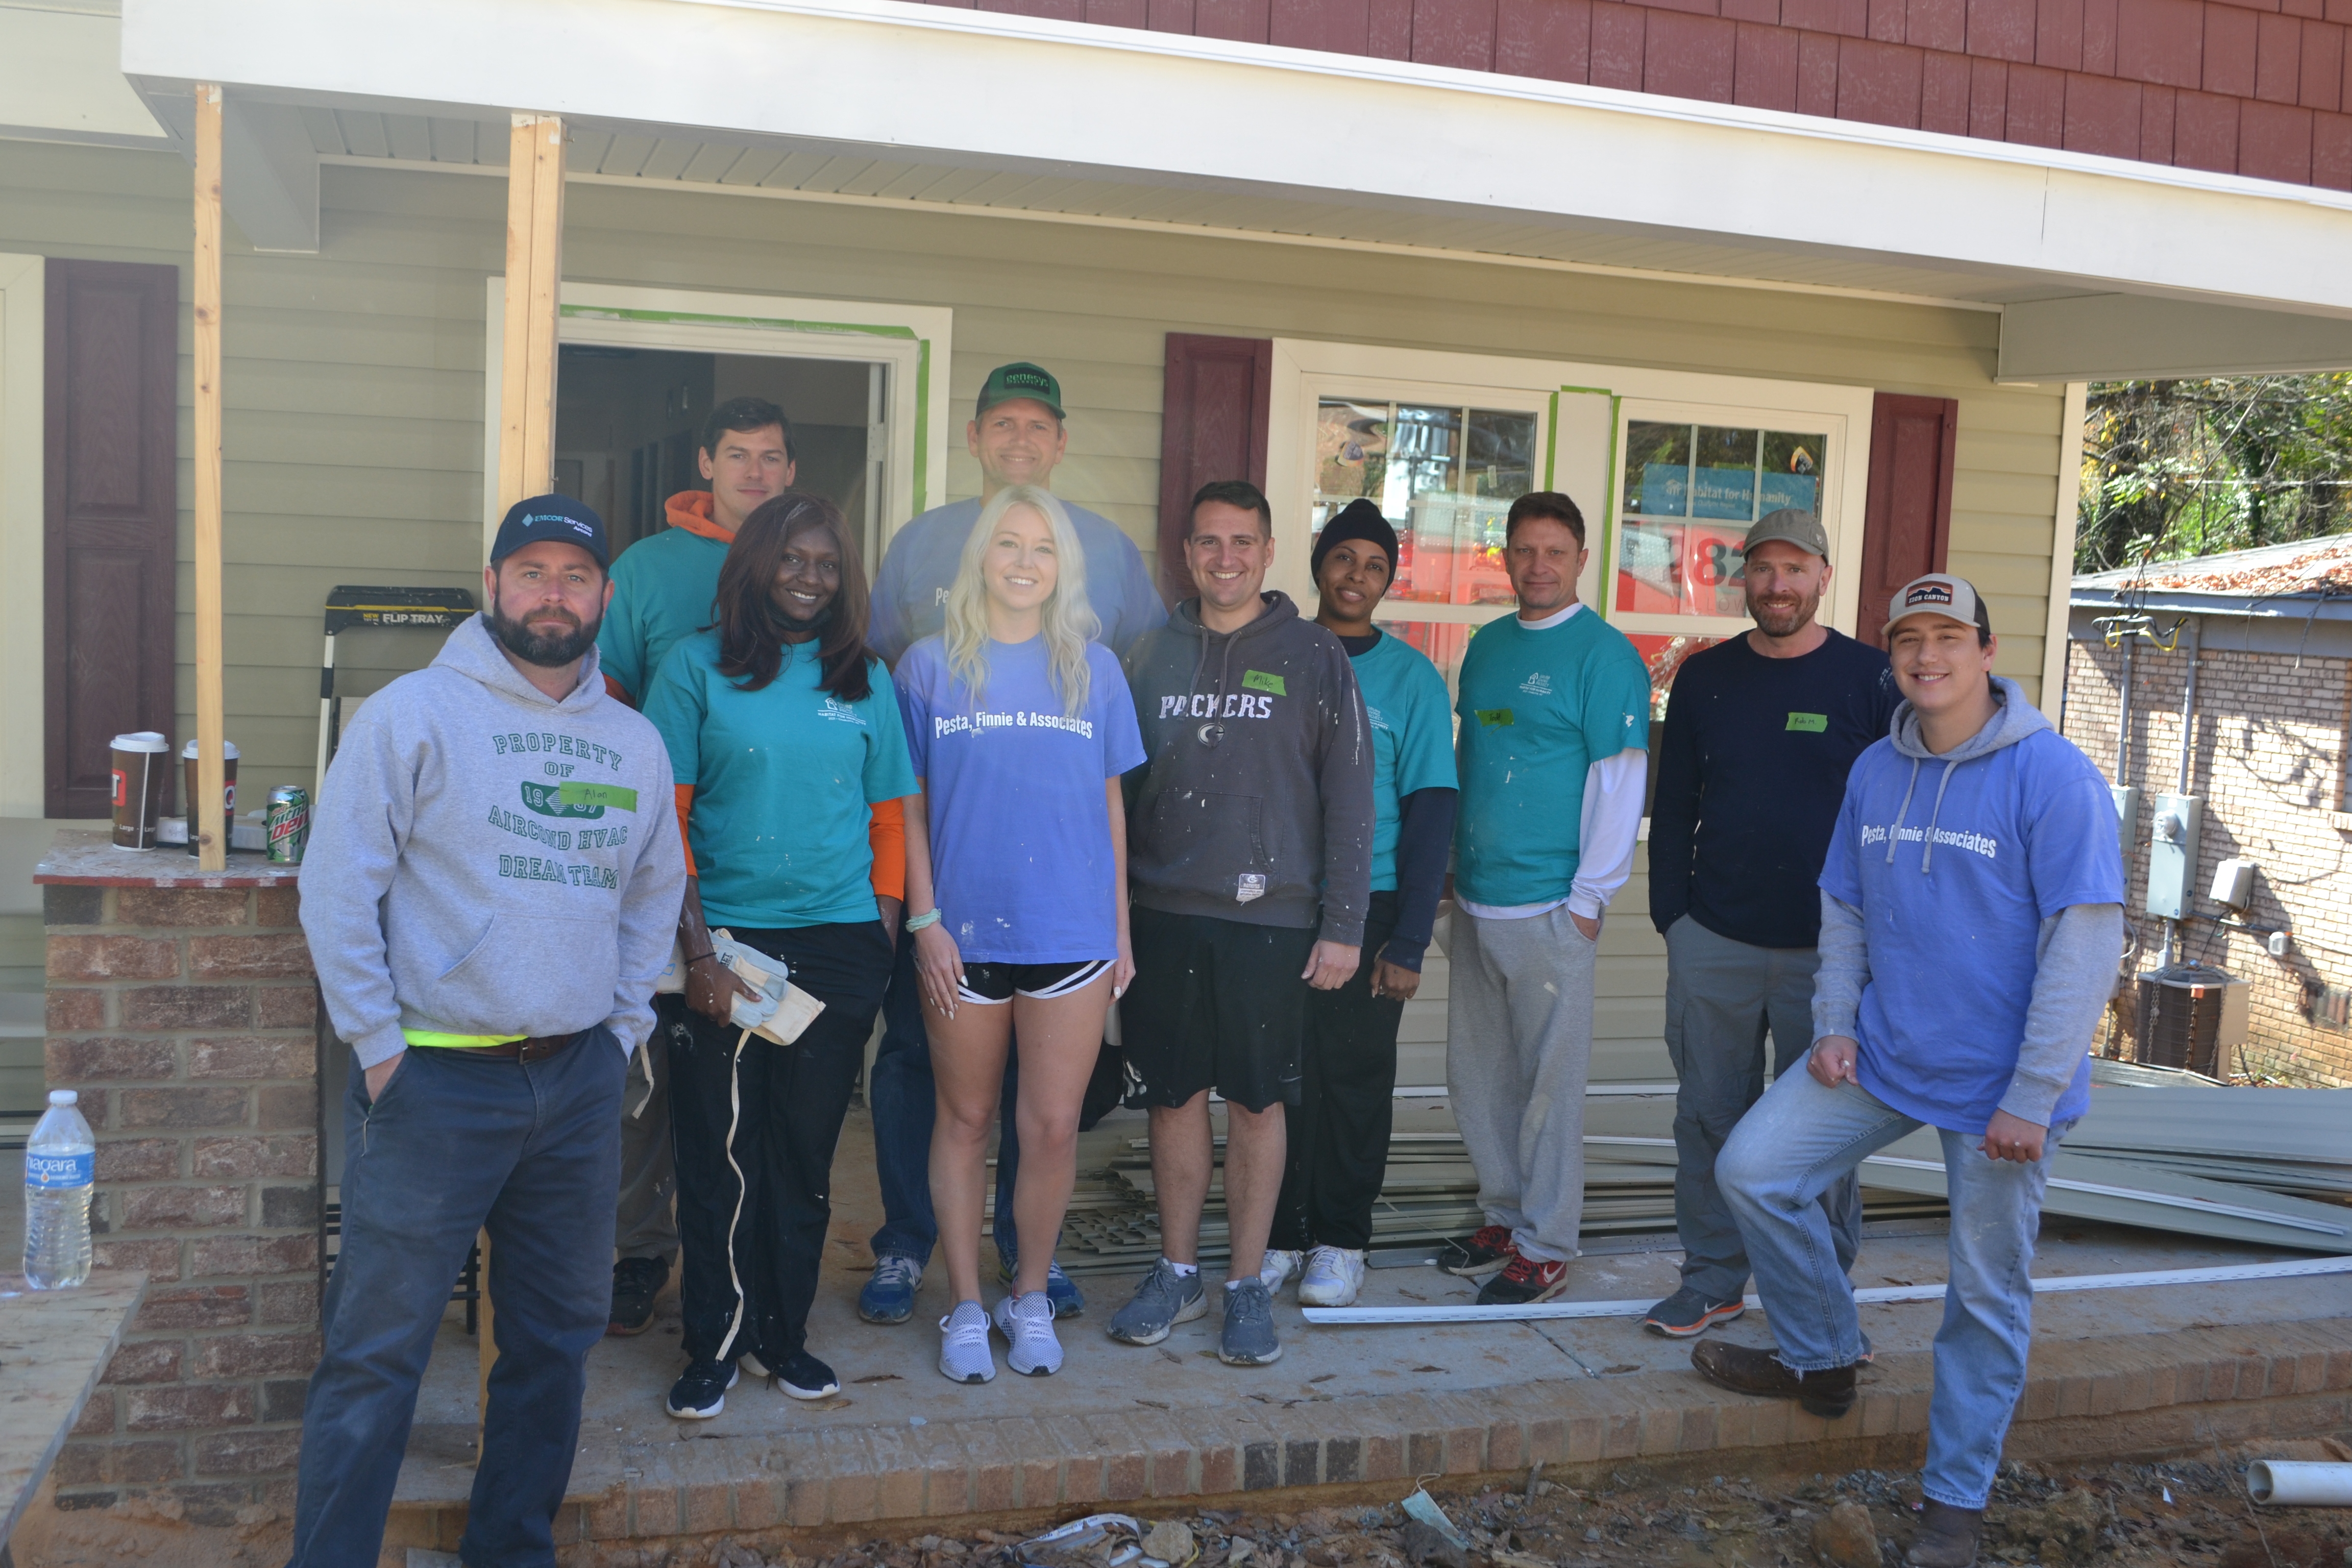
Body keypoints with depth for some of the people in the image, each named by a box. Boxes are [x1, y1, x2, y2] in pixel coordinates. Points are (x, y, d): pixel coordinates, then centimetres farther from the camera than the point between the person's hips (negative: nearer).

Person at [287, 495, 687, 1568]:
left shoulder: (635, 744, 10)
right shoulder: (414, 713, -5)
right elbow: (338, 889, -7)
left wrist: (622, 1031, 12)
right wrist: (380, 1048, -9)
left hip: (580, 1082, 6)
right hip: (436, 1079, -5)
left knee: (557, 1336, 14)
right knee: (379, 1349, -2)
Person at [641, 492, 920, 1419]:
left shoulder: (866, 680, 9)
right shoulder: (698, 668, 0)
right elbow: (663, 820, -3)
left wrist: (881, 943, 7)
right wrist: (698, 951, -10)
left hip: (838, 943, 3)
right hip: (725, 940, -2)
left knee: (804, 1152, 10)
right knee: (720, 1153, 2)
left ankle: (782, 1336, 25)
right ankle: (714, 1345, 17)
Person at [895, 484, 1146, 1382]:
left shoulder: (1093, 670, 7)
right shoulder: (931, 666, 3)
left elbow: (1110, 804, 10)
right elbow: (908, 806, 4)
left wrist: (1120, 932, 8)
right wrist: (925, 920, -4)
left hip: (1071, 931, 1)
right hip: (964, 934, -1)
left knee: (1052, 1127, 3)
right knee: (966, 1121, 9)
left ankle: (1031, 1298, 23)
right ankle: (966, 1306, 23)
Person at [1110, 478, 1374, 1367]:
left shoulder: (1314, 659, 0)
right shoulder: (1153, 655, 9)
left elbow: (1349, 800, -1)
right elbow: (1118, 789, 12)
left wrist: (1343, 925, -6)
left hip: (1271, 919, -2)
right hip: (1164, 916, 3)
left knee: (1258, 1103, 5)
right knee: (1174, 1097, 9)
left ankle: (1248, 1286, 18)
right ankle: (1176, 1274, 24)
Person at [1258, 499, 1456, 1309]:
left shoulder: (1412, 677, 1)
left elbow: (1429, 812, -1)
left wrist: (1408, 941, -7)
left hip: (1366, 905, -1)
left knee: (1353, 1080, 5)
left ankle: (1339, 1241, 19)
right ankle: (1276, 1233, 19)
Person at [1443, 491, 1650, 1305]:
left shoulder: (1604, 654, -8)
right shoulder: (1487, 645, 13)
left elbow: (1620, 781, -11)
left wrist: (1590, 896, -14)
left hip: (1548, 908, -7)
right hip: (1475, 901, 7)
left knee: (1549, 1082, 1)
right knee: (1476, 1076, 14)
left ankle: (1545, 1247, 12)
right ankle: (1505, 1216, 29)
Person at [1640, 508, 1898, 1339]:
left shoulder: (1869, 679, -1)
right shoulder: (1705, 677, 7)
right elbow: (1673, 809, 11)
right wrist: (1673, 918, 6)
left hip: (1827, 951, -2)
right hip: (1713, 943, 3)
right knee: (1709, 1116, 8)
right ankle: (1712, 1278, 22)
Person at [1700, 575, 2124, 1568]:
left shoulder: (2052, 775, -16)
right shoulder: (1876, 771, 3)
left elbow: (2085, 945, -18)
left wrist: (2032, 1099, -20)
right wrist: (1834, 1027, 1)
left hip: (1997, 1086, -6)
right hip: (1882, 1057, 6)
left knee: (1986, 1295, 6)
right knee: (1752, 1170, 3)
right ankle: (1821, 1361, 24)